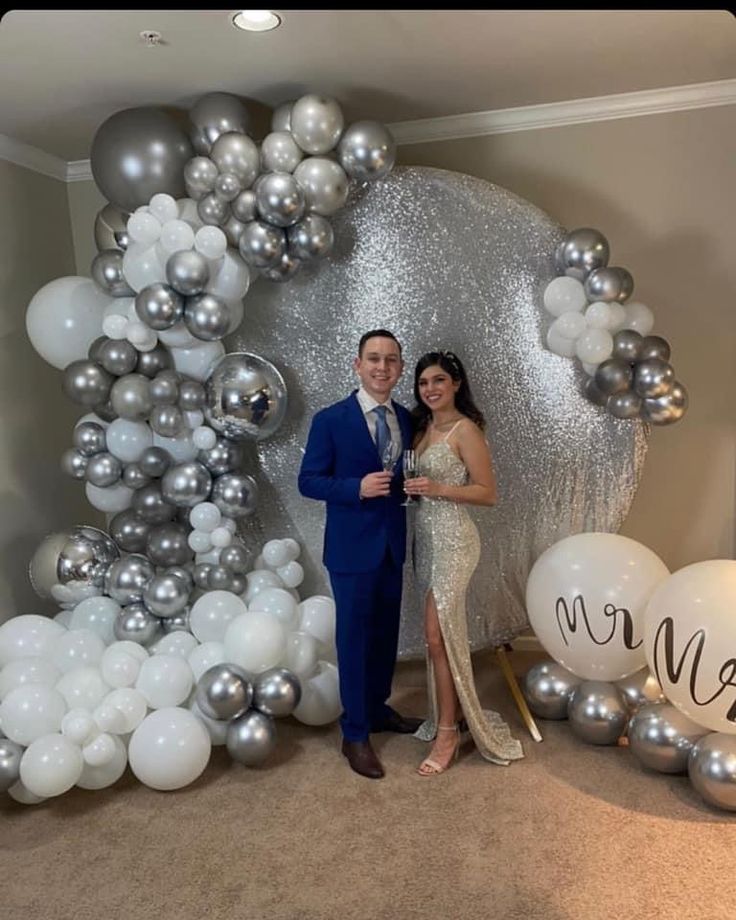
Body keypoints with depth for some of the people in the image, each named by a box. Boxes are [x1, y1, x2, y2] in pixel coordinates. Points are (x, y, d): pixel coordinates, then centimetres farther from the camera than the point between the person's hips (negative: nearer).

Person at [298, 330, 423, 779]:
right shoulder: (330, 420, -10)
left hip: (393, 544, 5)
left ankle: (379, 709, 39)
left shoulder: (407, 419, 5)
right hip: (352, 547, -5)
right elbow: (309, 481, -10)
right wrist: (357, 487, -24)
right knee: (355, 637, 5)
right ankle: (355, 734, 21)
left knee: (386, 633, 17)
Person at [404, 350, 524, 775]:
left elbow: (488, 492, -13)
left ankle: (447, 732, 8)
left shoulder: (465, 429, -12)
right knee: (442, 633, 14)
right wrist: (412, 487, 0)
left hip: (453, 538, -8)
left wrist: (438, 489, -23)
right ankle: (451, 711, 28)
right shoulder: (423, 426, 11)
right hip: (426, 536, 8)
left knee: (439, 635, -5)